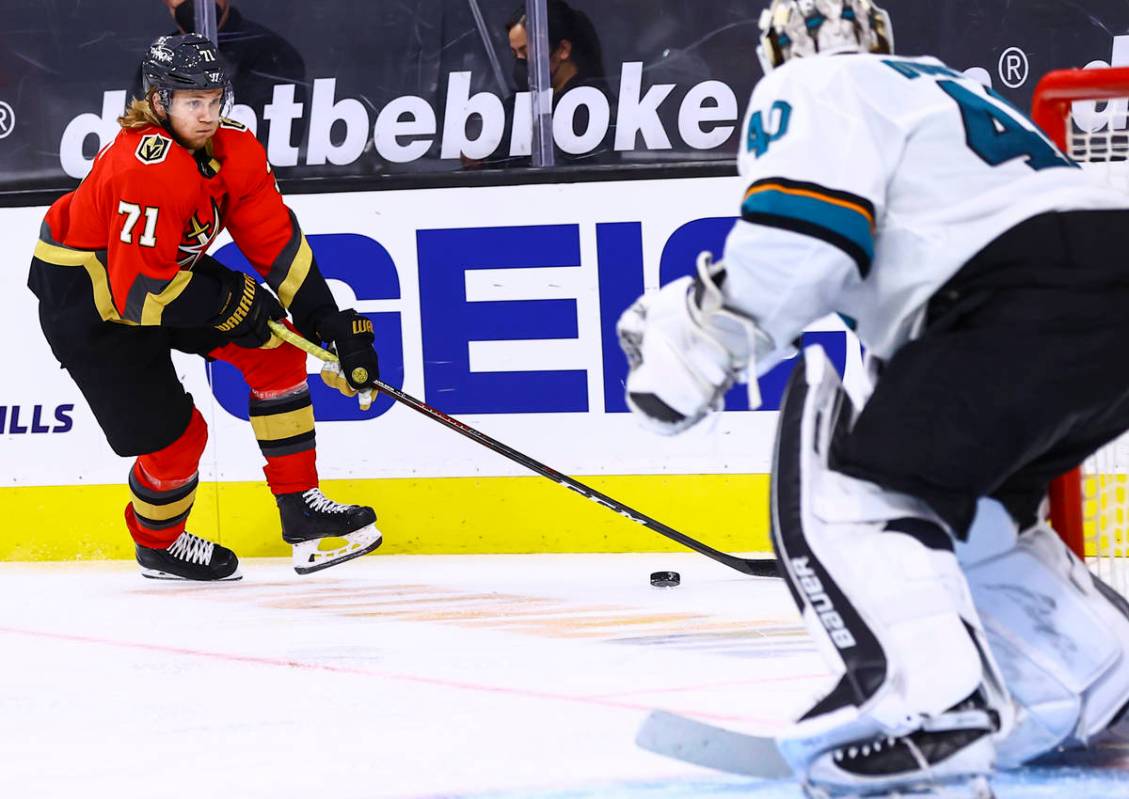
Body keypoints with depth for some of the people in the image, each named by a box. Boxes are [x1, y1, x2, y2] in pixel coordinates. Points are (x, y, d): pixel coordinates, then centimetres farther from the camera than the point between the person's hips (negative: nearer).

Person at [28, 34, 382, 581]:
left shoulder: (234, 150, -9)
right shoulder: (149, 171, -35)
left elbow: (276, 242, -4)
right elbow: (139, 291, -34)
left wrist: (331, 324, -10)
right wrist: (230, 301, -25)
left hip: (166, 267, 9)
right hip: (84, 295, -9)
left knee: (275, 349, 0)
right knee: (174, 433, -6)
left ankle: (302, 512, 7)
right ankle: (157, 545, 25)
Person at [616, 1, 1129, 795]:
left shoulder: (811, 91, 7)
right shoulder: (936, 86, 36)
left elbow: (796, 240, -11)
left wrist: (699, 336, -3)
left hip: (1028, 307, -9)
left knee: (843, 483, -10)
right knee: (954, 500, 25)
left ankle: (928, 717, -28)